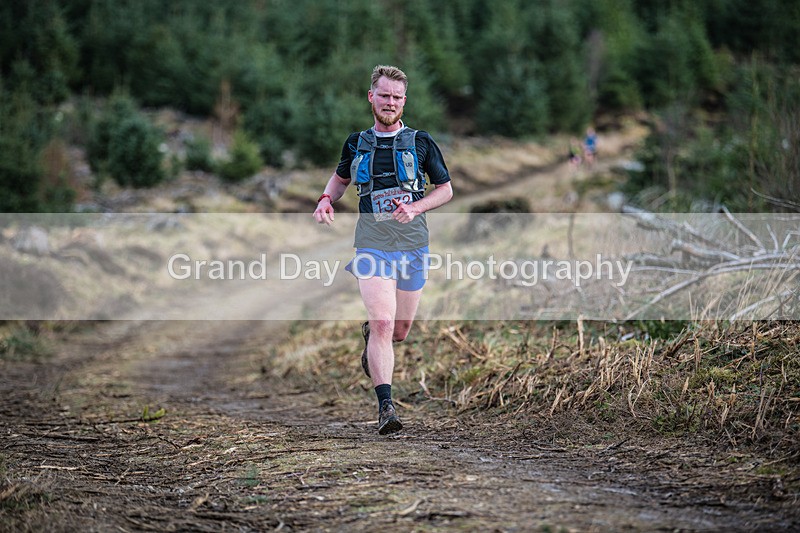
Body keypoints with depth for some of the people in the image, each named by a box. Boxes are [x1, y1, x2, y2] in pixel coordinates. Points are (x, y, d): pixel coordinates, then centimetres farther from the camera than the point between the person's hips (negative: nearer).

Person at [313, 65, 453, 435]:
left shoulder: (420, 142, 3)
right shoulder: (356, 143, 7)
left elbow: (446, 190, 7)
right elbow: (341, 177, 26)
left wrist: (415, 208, -11)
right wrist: (326, 199, 5)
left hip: (413, 246, 1)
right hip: (372, 247, -1)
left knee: (400, 330, 10)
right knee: (383, 324, -17)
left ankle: (369, 336, 46)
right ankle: (385, 405, -16)